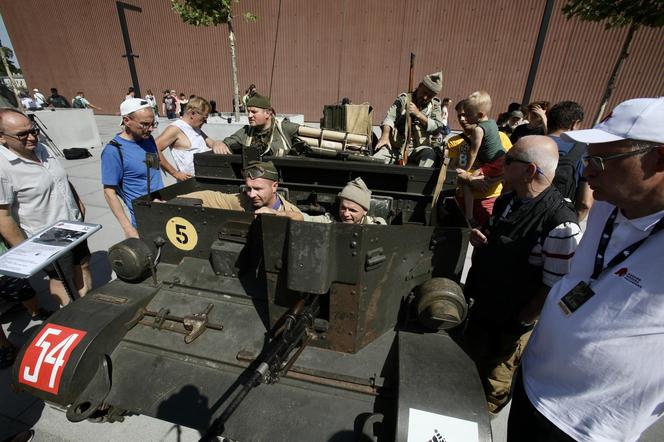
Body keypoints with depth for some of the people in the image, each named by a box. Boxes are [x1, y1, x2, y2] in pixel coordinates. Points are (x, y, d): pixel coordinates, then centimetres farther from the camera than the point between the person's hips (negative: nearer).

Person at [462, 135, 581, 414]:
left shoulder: (560, 225, -28)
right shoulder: (507, 200, -3)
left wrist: (518, 323, -14)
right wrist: (478, 237, -8)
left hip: (509, 325, -7)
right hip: (480, 308, 8)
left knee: (491, 389, 19)